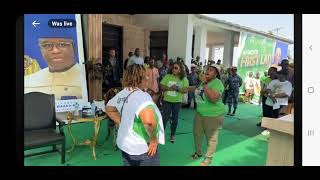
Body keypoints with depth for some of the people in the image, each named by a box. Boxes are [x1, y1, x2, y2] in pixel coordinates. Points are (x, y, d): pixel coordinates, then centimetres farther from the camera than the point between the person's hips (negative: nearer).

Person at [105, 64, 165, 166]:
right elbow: (149, 121, -41)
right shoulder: (142, 96, -25)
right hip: (143, 149, -7)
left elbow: (109, 109, 19)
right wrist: (153, 139, -24)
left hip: (125, 145, 8)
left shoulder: (121, 94, 1)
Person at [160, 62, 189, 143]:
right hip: (167, 100, 0)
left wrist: (177, 88, -22)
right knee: (165, 118, 2)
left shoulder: (184, 79, -2)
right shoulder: (167, 76, -1)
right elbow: (161, 86, -4)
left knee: (175, 119, 11)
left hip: (177, 101, 1)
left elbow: (186, 90, -8)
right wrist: (169, 88, -20)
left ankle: (172, 135, 26)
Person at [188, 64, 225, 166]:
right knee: (197, 134, 18)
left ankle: (208, 158, 26)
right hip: (200, 113, 8)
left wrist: (205, 84, -30)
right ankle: (198, 152, 41)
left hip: (213, 115, -8)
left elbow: (213, 98, -36)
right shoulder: (205, 81, 5)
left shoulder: (217, 83, -20)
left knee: (211, 138, 8)